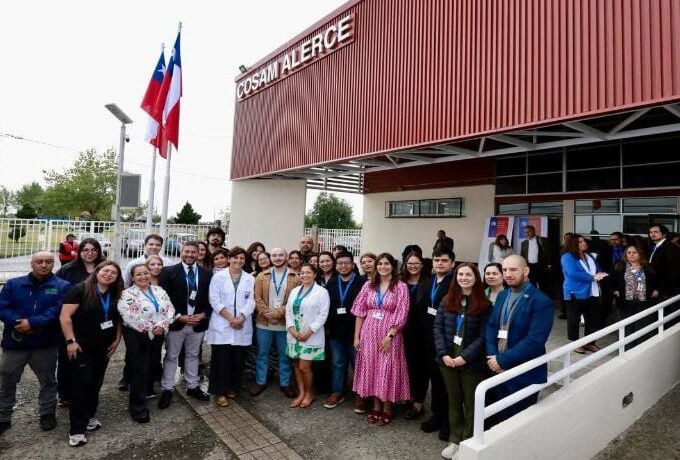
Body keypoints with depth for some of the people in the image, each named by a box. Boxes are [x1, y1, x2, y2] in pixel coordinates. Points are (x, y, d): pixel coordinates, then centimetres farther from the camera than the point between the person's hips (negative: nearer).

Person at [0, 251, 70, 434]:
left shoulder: (62, 286, -5)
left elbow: (57, 311, -15)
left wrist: (32, 323, -25)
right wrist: (17, 323, -20)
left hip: (45, 344, -2)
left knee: (48, 381, 12)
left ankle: (47, 414, 31)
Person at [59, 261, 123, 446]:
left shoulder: (115, 295, 4)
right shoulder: (81, 290, -13)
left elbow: (119, 319, 13)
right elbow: (65, 317, -15)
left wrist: (117, 340, 5)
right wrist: (71, 341, -17)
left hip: (103, 347, 6)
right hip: (82, 347, -6)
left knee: (95, 384, 15)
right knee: (82, 384, -3)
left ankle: (89, 417, 32)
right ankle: (77, 429, 7)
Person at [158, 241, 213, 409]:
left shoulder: (207, 274, 2)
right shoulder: (169, 271, -6)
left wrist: (203, 314, -10)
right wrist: (179, 316, -16)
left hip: (198, 322, 3)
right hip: (176, 322, -2)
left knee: (193, 355, 16)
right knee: (171, 356, 11)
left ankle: (192, 387, 29)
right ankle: (167, 390, 24)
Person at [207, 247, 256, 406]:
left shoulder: (250, 278, 6)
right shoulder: (218, 276, -1)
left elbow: (251, 301, 1)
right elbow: (214, 300, -6)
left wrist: (240, 318, -13)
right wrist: (230, 318, -13)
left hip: (242, 326, 3)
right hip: (222, 325, -2)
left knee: (238, 360, 9)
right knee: (221, 360, 1)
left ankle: (232, 388, 27)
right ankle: (220, 392, 15)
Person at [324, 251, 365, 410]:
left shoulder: (362, 283, -11)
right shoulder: (331, 283, 5)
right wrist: (327, 327, 4)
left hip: (355, 331, -4)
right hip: (336, 331, 4)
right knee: (337, 363, 16)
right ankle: (337, 392, 30)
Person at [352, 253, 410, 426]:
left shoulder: (401, 287, -5)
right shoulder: (368, 285, 4)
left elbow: (401, 315, -9)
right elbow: (360, 311, 3)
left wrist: (389, 336, -15)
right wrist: (357, 336, 0)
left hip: (390, 334, -3)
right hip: (369, 333, 3)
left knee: (387, 370, 4)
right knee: (371, 367, 10)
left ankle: (387, 409, 21)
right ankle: (376, 406, 26)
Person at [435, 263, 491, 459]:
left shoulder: (484, 305, -6)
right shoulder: (447, 301, 4)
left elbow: (483, 336, -10)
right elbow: (438, 328, 0)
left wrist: (465, 356, -18)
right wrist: (443, 354, -11)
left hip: (472, 361, -3)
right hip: (448, 358, 3)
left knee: (471, 403, 10)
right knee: (453, 400, 15)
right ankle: (454, 440, 30)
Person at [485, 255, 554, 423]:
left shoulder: (541, 301, -15)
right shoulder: (502, 296, 7)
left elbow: (534, 341, -23)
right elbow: (491, 326, 7)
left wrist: (502, 360, -21)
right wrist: (492, 355, -9)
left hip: (524, 375, -6)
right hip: (499, 370, 6)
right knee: (500, 418, 18)